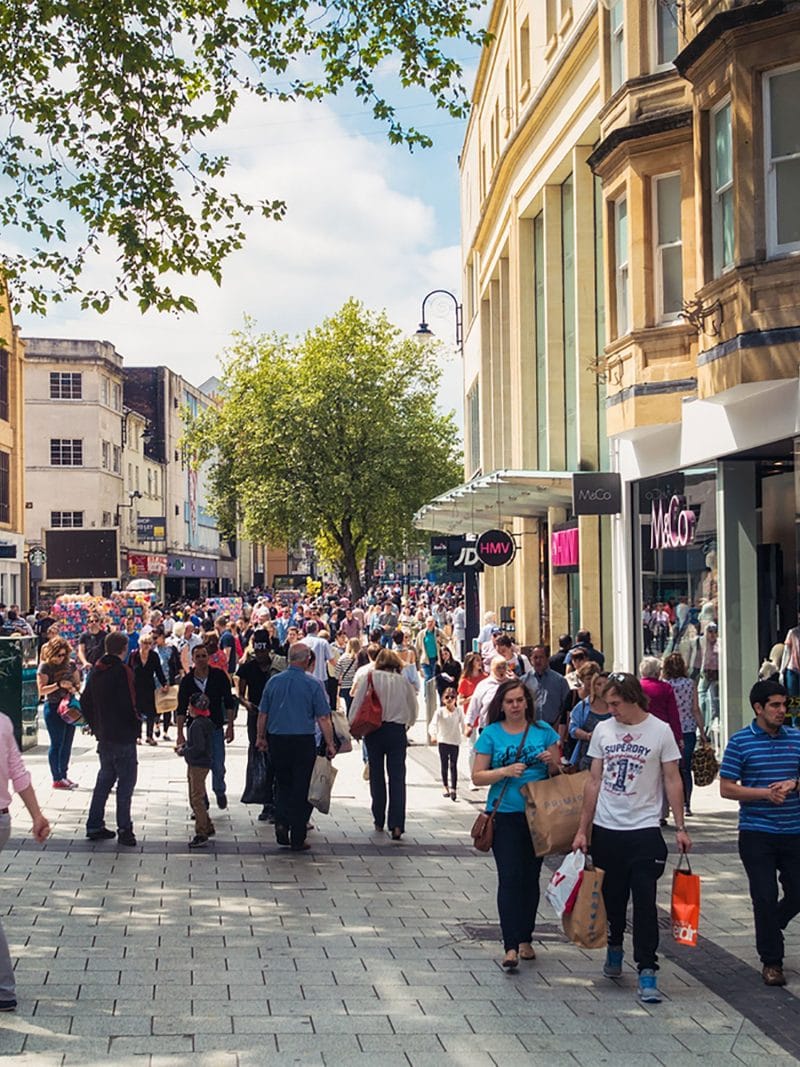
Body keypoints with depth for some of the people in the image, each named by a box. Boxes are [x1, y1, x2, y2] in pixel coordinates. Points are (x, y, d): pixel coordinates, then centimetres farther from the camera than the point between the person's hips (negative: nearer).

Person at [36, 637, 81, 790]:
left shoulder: (70, 664, 7)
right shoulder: (45, 666, -8)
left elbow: (78, 683, 15)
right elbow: (41, 690, -13)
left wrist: (74, 688, -7)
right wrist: (59, 685, -23)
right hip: (53, 708, -5)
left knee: (67, 744, 10)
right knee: (57, 744, -1)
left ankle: (64, 775, 20)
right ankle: (57, 779, 5)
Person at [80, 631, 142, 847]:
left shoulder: (96, 671, 7)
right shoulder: (122, 671, -17)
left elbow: (85, 701, 14)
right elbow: (129, 703, -22)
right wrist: (135, 723, -5)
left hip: (103, 735, 8)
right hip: (123, 736, -8)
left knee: (105, 779, 17)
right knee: (126, 782, 0)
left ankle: (94, 826, 19)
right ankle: (124, 829, 0)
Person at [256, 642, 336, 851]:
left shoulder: (273, 681, 4)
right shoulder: (313, 684, -7)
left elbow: (262, 714, 10)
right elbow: (323, 718, -8)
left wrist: (261, 737, 22)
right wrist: (330, 744, -1)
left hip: (277, 740, 3)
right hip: (303, 741, -3)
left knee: (282, 784, 19)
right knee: (301, 788, 4)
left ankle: (281, 822, -1)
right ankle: (297, 839, 5)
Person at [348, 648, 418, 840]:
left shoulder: (371, 678, -1)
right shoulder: (404, 683, 3)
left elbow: (356, 705, -4)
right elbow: (413, 712, 11)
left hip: (375, 730, 0)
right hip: (397, 731, 0)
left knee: (377, 776, 13)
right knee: (397, 777, -2)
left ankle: (379, 821, 20)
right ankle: (397, 824, -13)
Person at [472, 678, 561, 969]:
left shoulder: (543, 731, 4)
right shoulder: (491, 733, 0)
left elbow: (558, 772, 10)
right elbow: (477, 776, -2)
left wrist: (551, 763, -12)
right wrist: (506, 771, -17)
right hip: (505, 814, -2)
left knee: (530, 878, 11)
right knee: (509, 878, -10)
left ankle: (525, 939, 23)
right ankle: (511, 946, -12)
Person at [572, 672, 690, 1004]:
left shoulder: (660, 731, -4)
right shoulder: (603, 730, 5)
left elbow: (673, 780, 0)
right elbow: (595, 781, 9)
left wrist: (680, 827, -4)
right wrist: (582, 829, 8)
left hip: (644, 830, -3)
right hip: (605, 829, 3)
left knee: (644, 902, -7)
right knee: (611, 897, 12)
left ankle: (647, 973, -5)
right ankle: (614, 946, 37)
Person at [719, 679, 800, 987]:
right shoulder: (741, 742, -4)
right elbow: (727, 788, -5)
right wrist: (767, 793, -16)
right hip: (756, 833, -3)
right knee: (765, 897, 0)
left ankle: (768, 929, 36)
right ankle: (771, 961, 14)